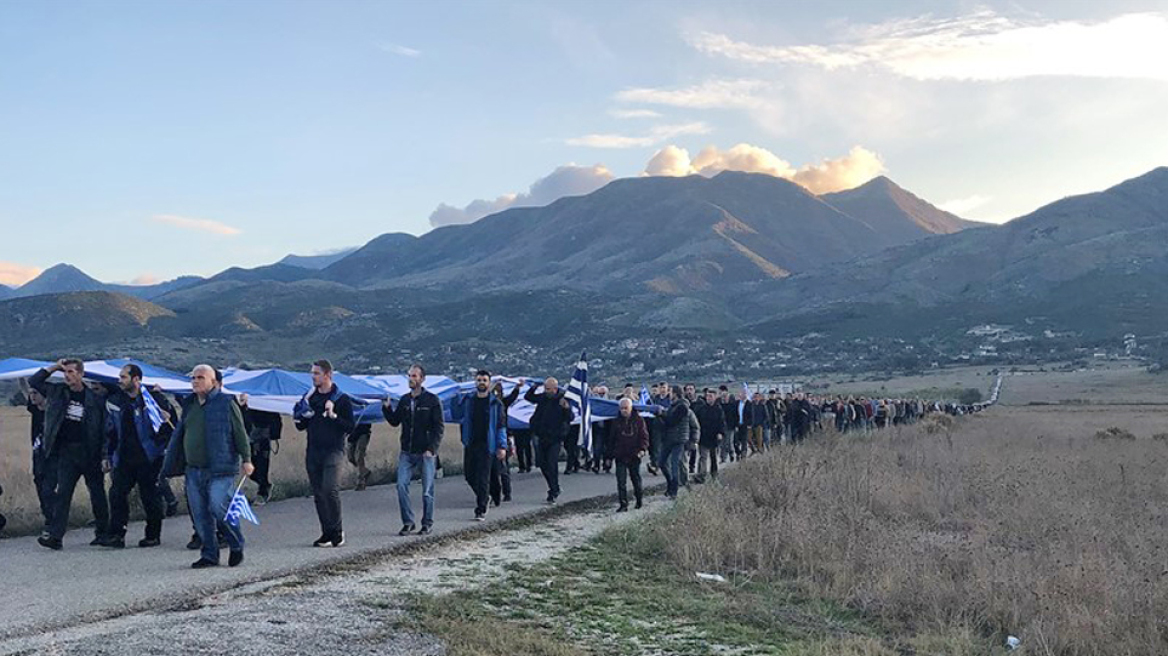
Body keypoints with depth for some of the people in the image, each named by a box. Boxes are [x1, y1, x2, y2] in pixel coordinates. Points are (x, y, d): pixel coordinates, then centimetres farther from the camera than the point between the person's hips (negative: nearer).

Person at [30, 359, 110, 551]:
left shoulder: (95, 398, -5)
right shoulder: (58, 392, 7)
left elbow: (105, 428, -4)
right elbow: (33, 382, 13)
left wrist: (105, 456, -9)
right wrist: (52, 368, 0)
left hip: (90, 453, -3)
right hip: (66, 452, 3)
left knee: (97, 494, 7)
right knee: (62, 493, -4)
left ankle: (103, 533, 20)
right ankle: (55, 536, -8)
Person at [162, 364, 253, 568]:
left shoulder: (226, 403, -1)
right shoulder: (190, 406, 17)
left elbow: (240, 433, -4)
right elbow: (178, 437, 21)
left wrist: (246, 459, -10)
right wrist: (170, 466, 18)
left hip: (219, 469, -6)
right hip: (193, 470, 6)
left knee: (218, 508, -14)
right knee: (200, 515, 5)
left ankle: (237, 547, 6)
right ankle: (209, 555, 13)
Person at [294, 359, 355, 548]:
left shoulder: (341, 399, -2)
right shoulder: (309, 397, 13)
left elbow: (350, 427, -6)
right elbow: (302, 427, 19)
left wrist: (333, 416, -18)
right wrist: (298, 418, -2)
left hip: (333, 451, -5)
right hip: (313, 451, 5)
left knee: (330, 489, -18)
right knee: (318, 493, 5)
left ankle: (337, 530, -5)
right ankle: (327, 532, 12)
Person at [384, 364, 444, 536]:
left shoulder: (432, 400, -5)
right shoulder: (404, 400, 10)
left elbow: (439, 427, -7)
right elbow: (395, 421, 16)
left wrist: (432, 448, -15)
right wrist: (387, 409, -2)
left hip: (425, 453, -4)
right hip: (407, 453, 4)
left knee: (427, 490, 3)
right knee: (401, 485, -6)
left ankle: (427, 523, 16)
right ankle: (408, 522, 5)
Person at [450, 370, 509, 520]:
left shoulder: (496, 403, 0)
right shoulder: (467, 400, 7)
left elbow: (501, 426, 0)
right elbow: (456, 417, 13)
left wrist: (502, 446, -7)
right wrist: (456, 400, -2)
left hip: (486, 445, -4)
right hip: (470, 444, 4)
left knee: (483, 477, -5)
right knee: (468, 474, 9)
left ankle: (481, 510, 0)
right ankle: (483, 496, 34)